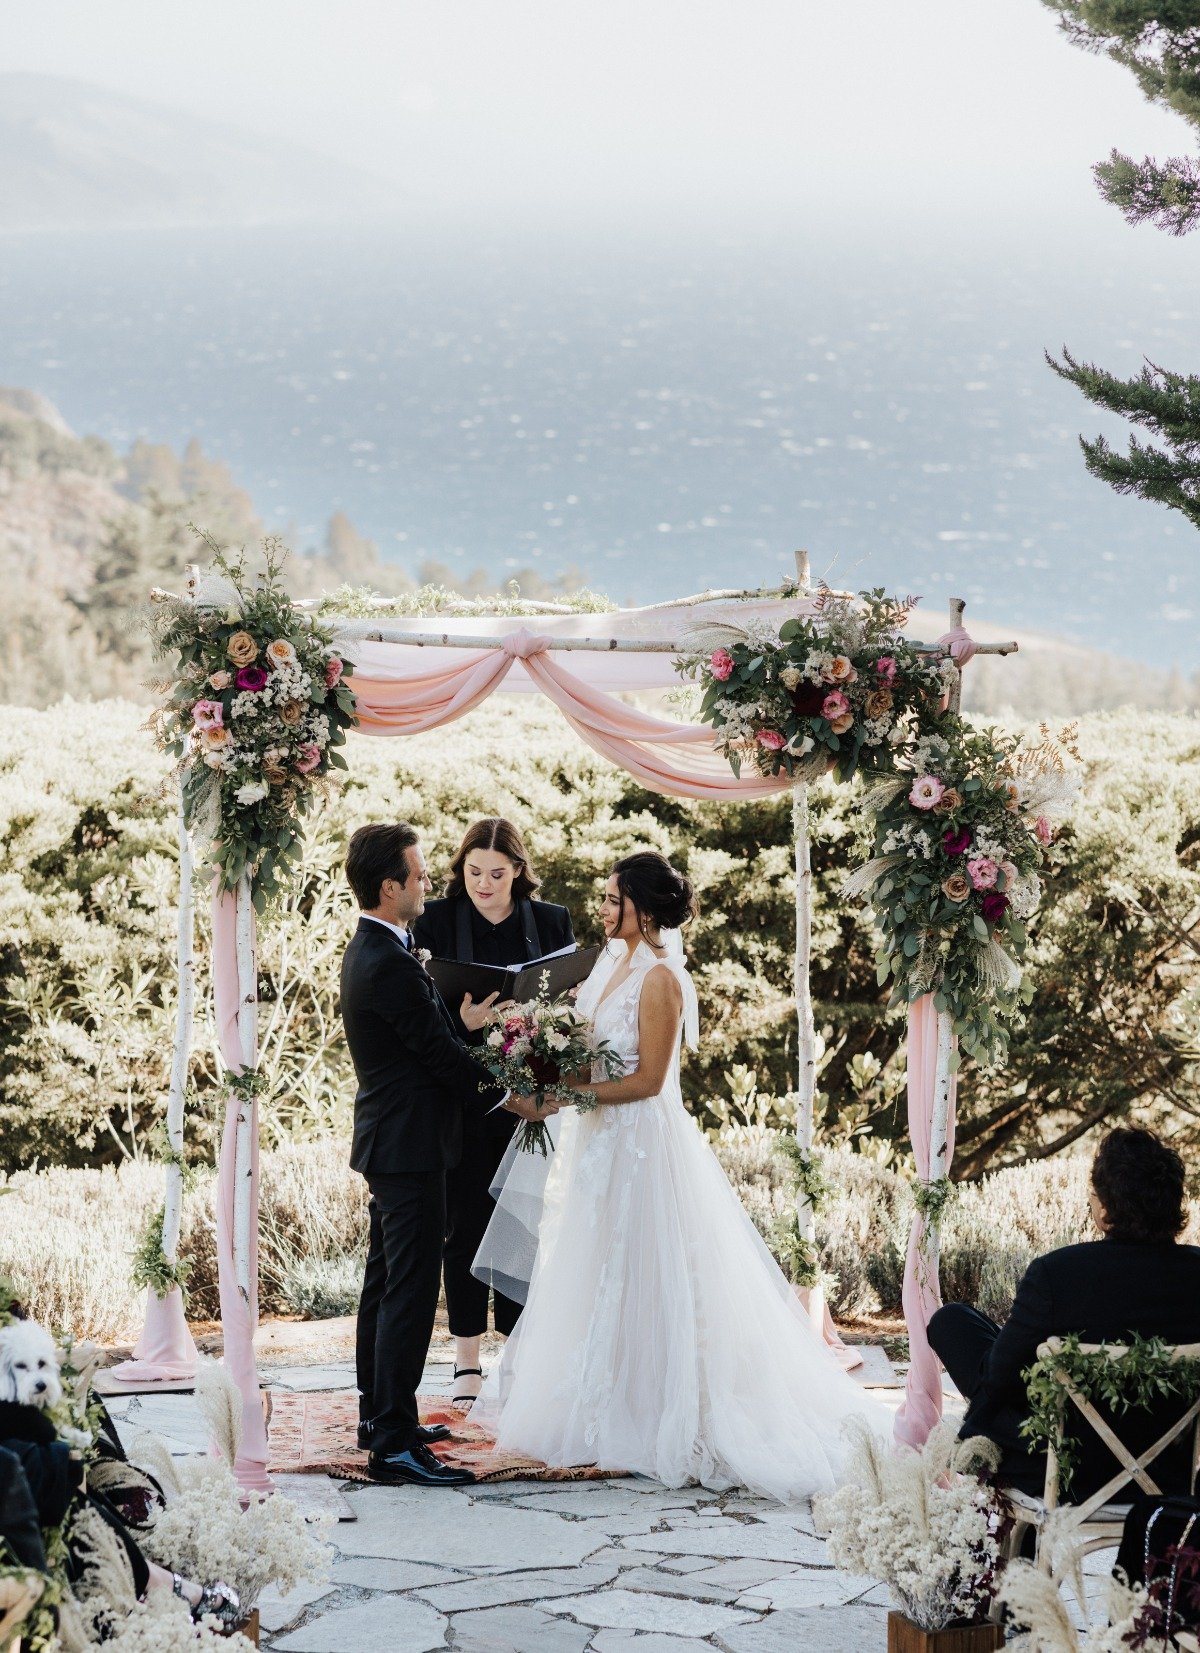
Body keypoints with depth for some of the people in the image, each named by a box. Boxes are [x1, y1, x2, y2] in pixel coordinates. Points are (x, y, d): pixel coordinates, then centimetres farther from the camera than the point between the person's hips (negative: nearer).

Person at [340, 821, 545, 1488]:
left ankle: (380, 1415, 28)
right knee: (412, 1290, -10)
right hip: (410, 1145, -11)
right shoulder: (391, 964, -22)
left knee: (385, 1282, 18)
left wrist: (461, 1022, 25)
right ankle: (395, 1444, -10)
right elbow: (439, 1053, -18)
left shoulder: (370, 951, 10)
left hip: (386, 1141, 11)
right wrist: (509, 1097, -6)